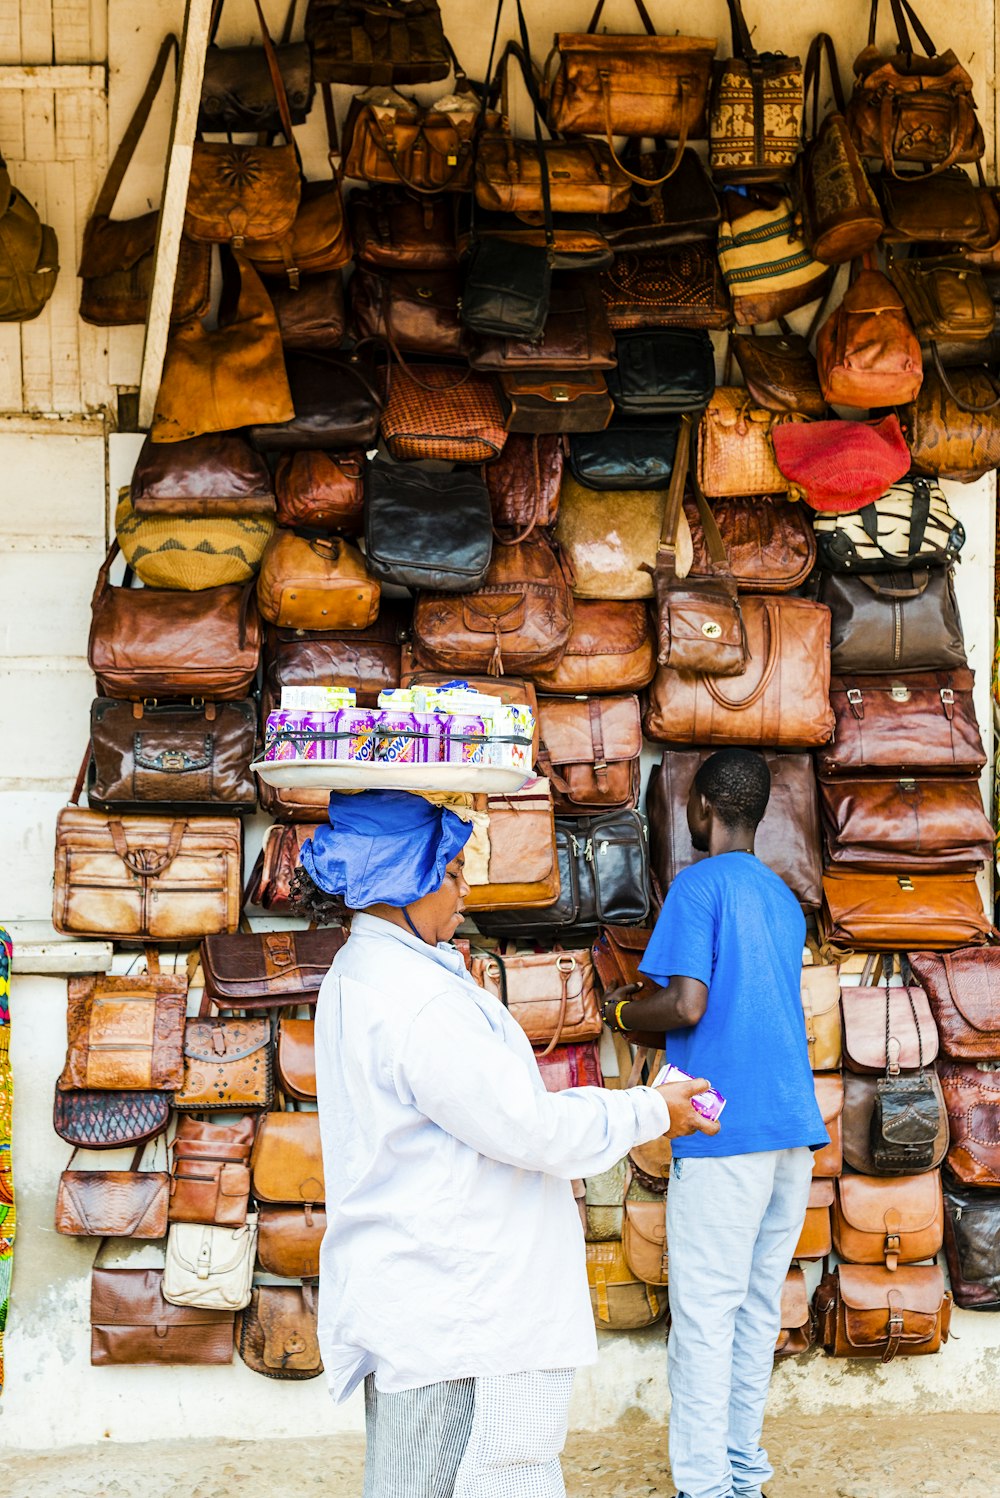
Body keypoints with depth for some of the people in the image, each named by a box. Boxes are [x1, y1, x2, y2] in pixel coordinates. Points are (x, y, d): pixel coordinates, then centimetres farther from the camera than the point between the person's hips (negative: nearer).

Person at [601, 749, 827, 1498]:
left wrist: (622, 1011, 3)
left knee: (705, 1314, -3)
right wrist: (655, 1031, 27)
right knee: (759, 1308, 11)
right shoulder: (784, 900, 18)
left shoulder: (700, 884, -6)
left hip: (724, 1127, -7)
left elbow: (686, 1005, -16)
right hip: (792, 1125, 8)